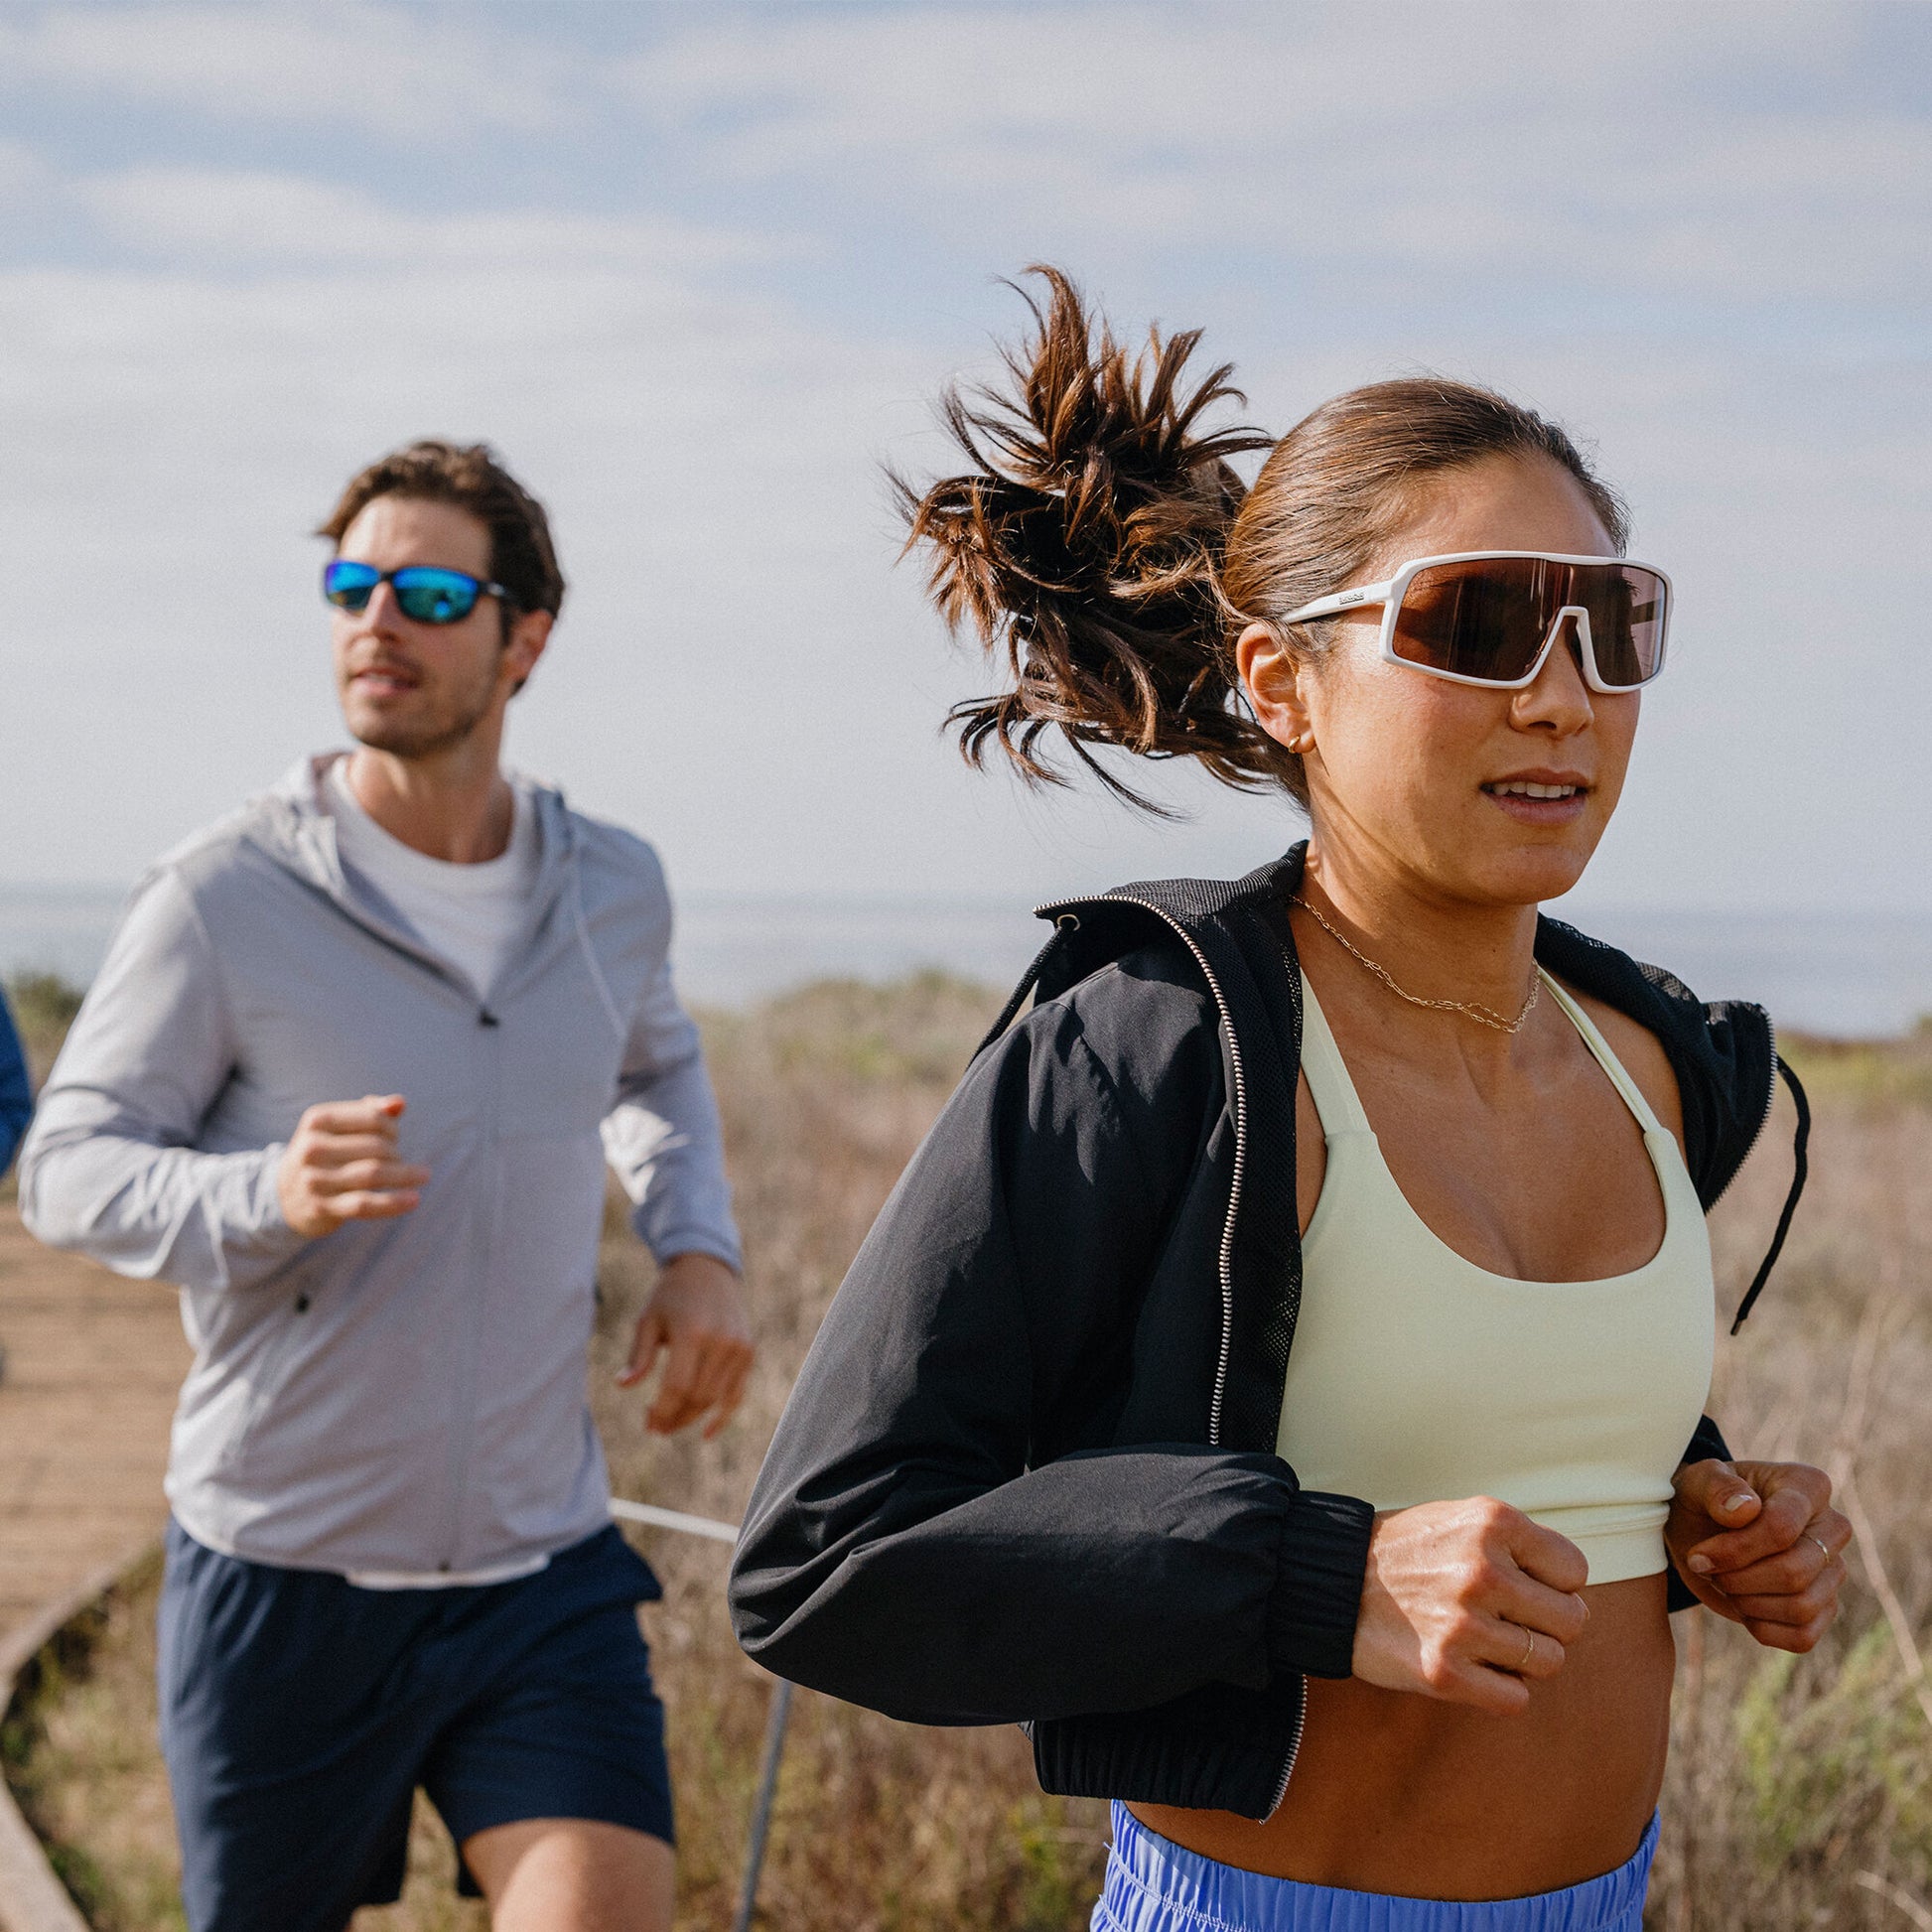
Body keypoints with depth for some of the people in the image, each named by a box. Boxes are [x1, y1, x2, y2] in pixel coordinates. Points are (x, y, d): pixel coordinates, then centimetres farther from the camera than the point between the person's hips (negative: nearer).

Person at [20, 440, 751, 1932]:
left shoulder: (612, 889, 4)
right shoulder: (226, 897, -10)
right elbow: (68, 1170, -8)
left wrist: (699, 1247, 7)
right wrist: (269, 1196, -29)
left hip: (546, 1569, 2)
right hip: (285, 1577, -2)